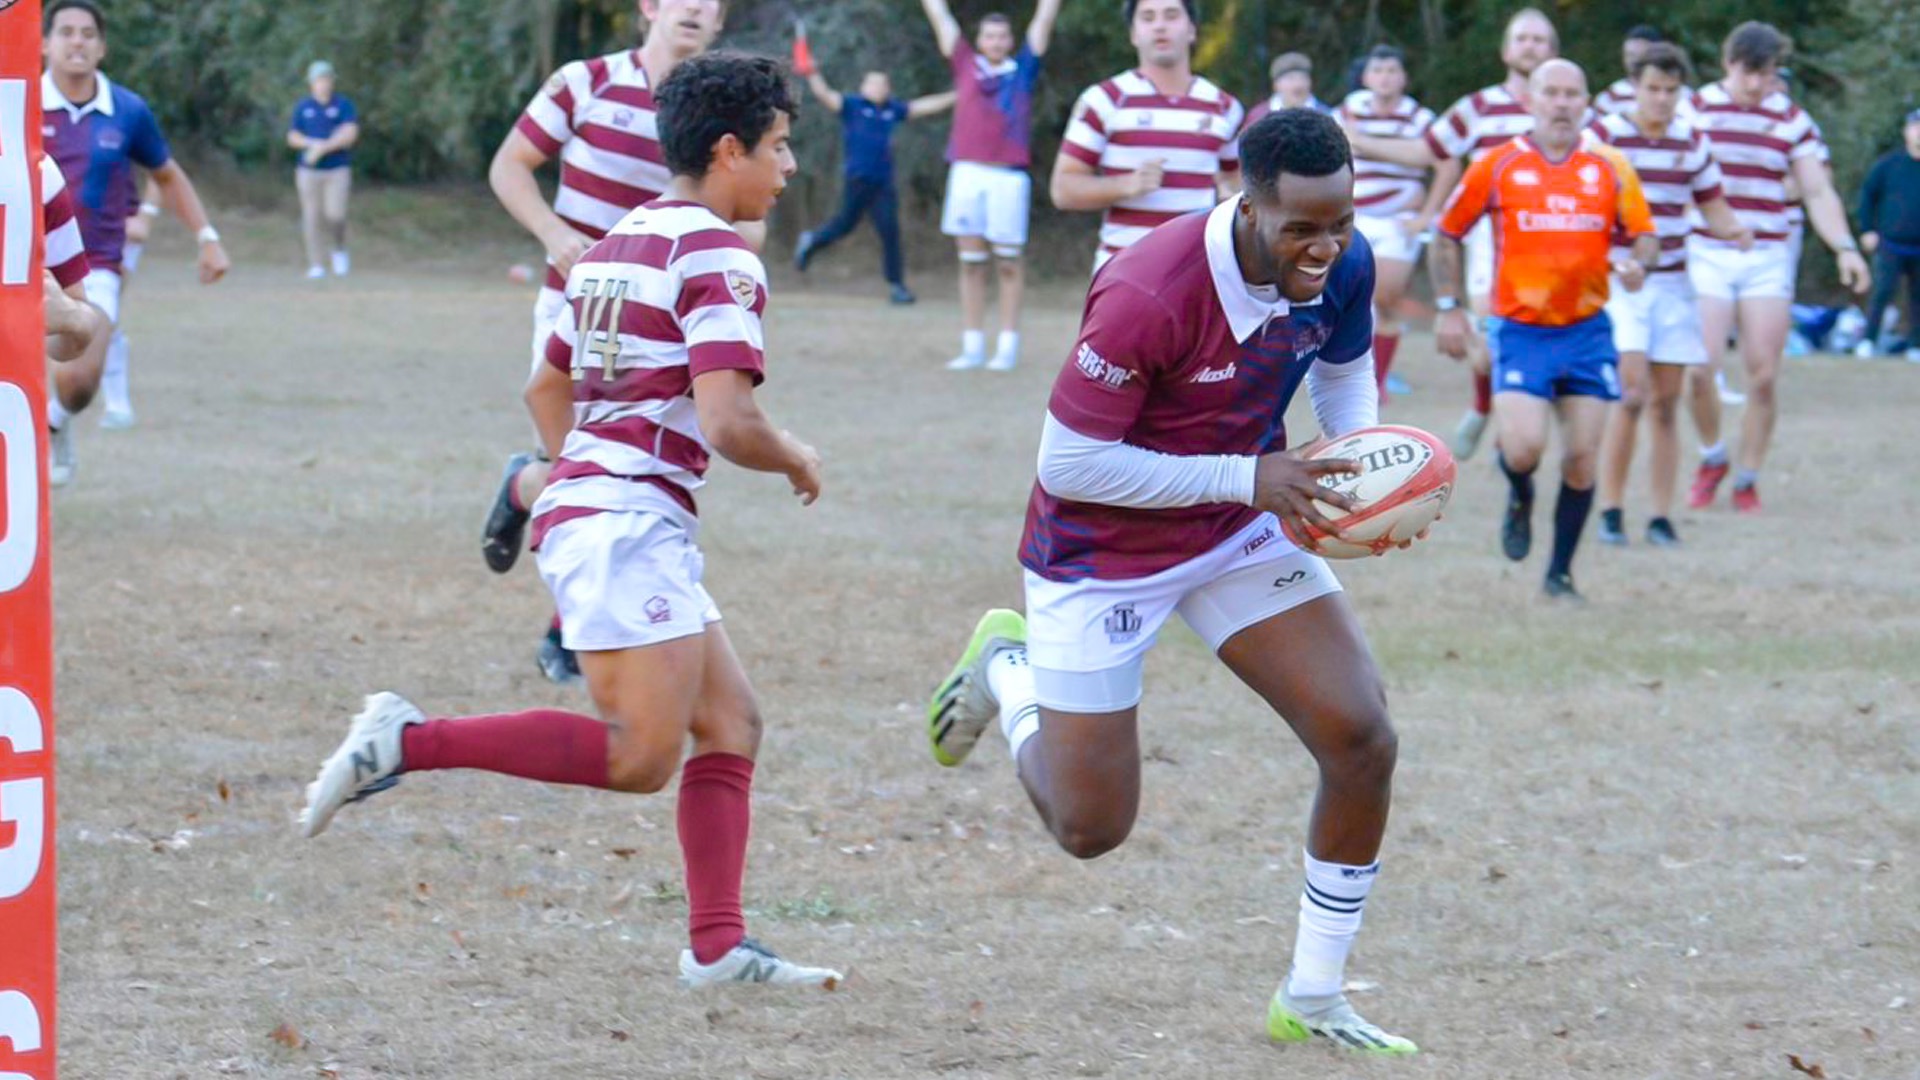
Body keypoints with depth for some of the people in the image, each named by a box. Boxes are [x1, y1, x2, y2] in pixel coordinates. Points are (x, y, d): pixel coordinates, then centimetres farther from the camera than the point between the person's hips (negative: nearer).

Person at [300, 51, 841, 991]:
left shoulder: (618, 244, 19)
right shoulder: (719, 262, -10)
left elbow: (546, 388, 27)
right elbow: (728, 422, -20)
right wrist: (795, 459, 0)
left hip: (582, 505, 10)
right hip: (630, 520, -10)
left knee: (732, 723, 9)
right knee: (640, 756, -15)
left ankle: (716, 945, 4)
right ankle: (409, 741, -16)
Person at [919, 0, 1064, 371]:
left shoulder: (1023, 70, 10)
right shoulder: (966, 66, 13)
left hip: (1009, 177, -2)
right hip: (966, 174, 2)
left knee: (1008, 264, 0)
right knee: (970, 264, 4)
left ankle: (1008, 347, 2)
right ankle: (972, 348, 7)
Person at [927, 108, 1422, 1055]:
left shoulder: (1342, 266, -14)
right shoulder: (1148, 297, -35)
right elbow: (1070, 462, -28)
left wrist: (1357, 470, -12)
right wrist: (1246, 478, -30)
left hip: (1243, 532, 5)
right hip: (1104, 553, -5)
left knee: (1363, 740, -11)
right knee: (1090, 828, 3)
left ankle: (1311, 1001, 6)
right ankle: (1006, 671, 36)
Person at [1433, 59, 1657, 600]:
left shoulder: (1610, 169, 5)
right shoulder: (1497, 167, 1)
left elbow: (1644, 235, 10)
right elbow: (1447, 235, 9)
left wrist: (1637, 263, -14)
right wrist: (1448, 308, 2)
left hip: (1587, 331, 2)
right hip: (1520, 331, -2)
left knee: (1582, 459, -2)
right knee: (1524, 448, -18)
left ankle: (1560, 572, 14)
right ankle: (1520, 496, 19)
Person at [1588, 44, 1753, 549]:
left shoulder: (1692, 141, 7)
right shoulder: (1605, 135, -5)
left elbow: (1712, 204, 15)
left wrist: (1733, 229, -7)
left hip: (1672, 284, 4)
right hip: (1617, 281, -4)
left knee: (1666, 402, 2)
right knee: (1632, 392, -16)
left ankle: (1662, 517, 7)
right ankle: (1610, 511, -6)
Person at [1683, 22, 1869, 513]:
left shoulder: (1793, 120, 6)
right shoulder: (1694, 110, 2)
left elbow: (1818, 192, 6)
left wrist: (1845, 247, -8)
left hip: (1766, 261, 1)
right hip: (1706, 256, -1)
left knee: (1763, 377, -4)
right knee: (1699, 368, -13)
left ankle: (1747, 481, 11)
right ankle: (1712, 458, 14)